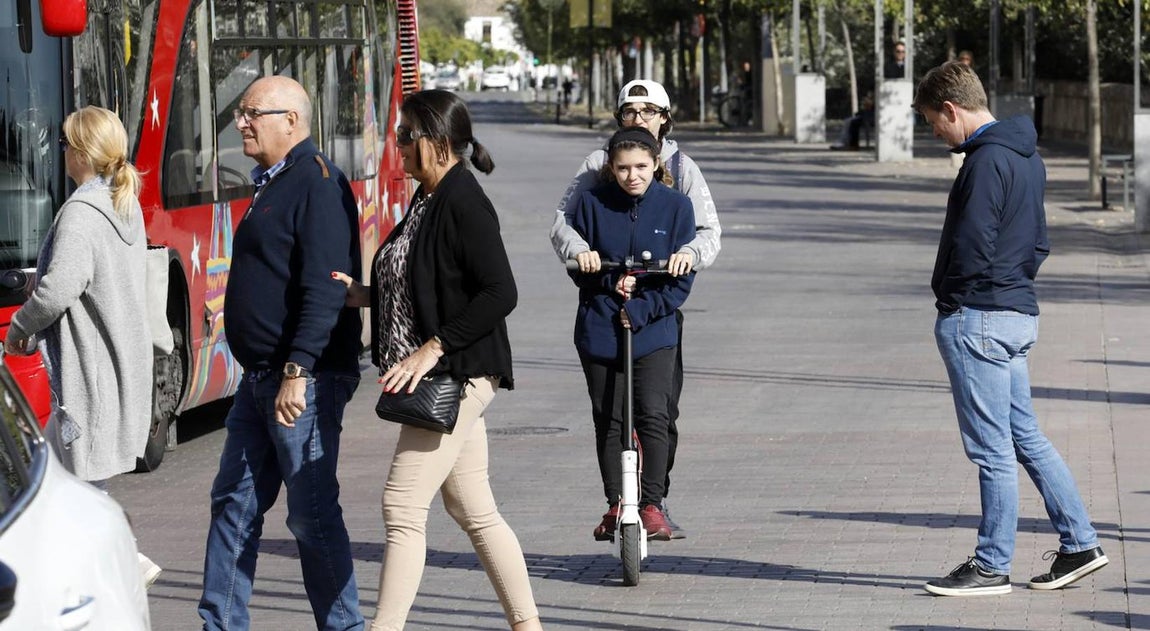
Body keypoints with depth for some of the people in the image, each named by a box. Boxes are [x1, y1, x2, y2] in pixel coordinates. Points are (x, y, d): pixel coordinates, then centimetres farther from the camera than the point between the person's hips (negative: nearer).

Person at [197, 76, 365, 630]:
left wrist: (298, 371, -28)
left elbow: (326, 290, -23)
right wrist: (267, 372, 20)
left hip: (306, 379, -10)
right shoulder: (273, 184, 16)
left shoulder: (318, 183, -15)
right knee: (234, 502, 11)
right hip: (260, 377, 10)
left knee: (313, 513, -4)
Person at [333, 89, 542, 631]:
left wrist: (432, 348, -22)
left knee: (403, 506, -9)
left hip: (457, 377, -10)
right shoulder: (428, 201, 13)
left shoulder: (463, 203, -16)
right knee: (474, 510, 14)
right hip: (433, 380, 10)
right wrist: (364, 295, 8)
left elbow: (499, 294, -22)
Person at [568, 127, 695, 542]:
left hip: (653, 331, -1)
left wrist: (639, 311, -13)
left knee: (653, 417, -11)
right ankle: (615, 507, 18)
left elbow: (682, 279, -3)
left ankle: (652, 505, -3)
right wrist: (612, 282, -16)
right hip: (599, 330, 1)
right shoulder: (593, 203, -4)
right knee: (608, 421, 6)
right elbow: (578, 268, 3)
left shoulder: (675, 205, -4)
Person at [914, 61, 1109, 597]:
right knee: (1026, 438, 15)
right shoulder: (1027, 156, 15)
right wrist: (1015, 280, 11)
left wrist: (949, 297, -6)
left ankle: (991, 567, 3)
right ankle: (1079, 545, 16)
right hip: (1018, 312, 10)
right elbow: (1038, 240, 20)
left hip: (976, 318, -10)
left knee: (992, 450, -3)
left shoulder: (987, 160, -16)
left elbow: (971, 244, -20)